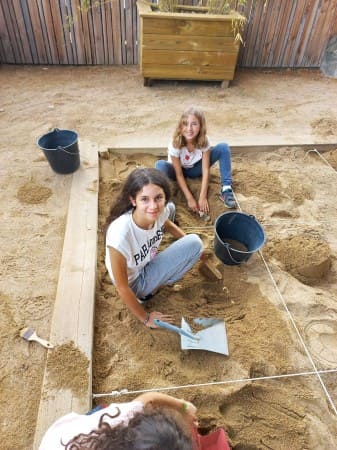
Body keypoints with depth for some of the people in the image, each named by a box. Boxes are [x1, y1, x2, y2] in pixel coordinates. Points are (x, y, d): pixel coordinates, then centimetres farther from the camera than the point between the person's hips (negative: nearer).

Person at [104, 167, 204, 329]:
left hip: (147, 260, 6)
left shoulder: (161, 209, -25)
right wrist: (145, 318, -11)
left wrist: (193, 246, 12)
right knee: (195, 244, -15)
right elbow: (122, 287, -25)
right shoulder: (120, 234, -41)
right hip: (136, 281, -6)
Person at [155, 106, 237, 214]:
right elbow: (179, 174, -26)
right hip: (179, 170, -2)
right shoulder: (175, 144, -31)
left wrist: (203, 197, -32)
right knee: (160, 165, -38)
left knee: (223, 148, -20)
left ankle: (226, 190, -19)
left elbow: (205, 170, -25)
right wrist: (189, 198, -30)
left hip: (196, 169, 3)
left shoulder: (204, 141, -25)